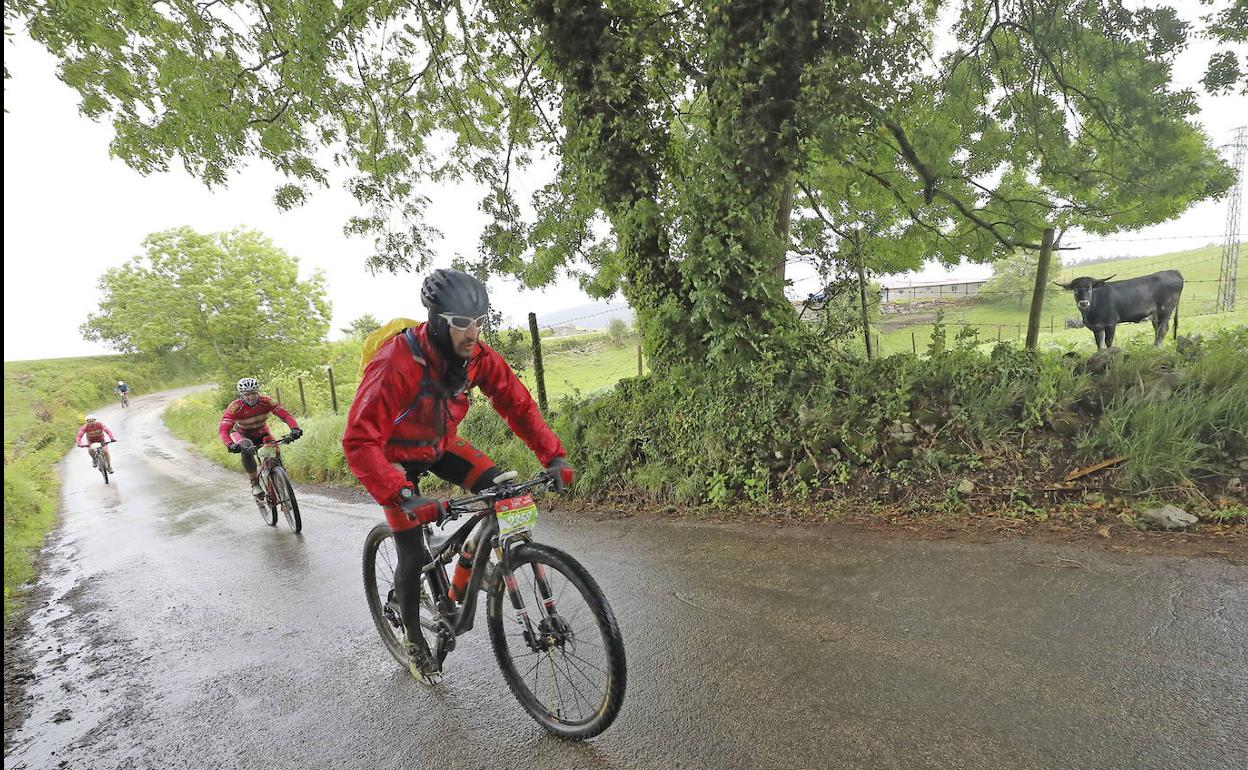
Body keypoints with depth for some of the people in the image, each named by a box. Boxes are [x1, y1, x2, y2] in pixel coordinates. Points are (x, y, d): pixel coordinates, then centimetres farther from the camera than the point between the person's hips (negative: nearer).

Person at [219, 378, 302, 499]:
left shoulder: (266, 402, -25)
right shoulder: (235, 407, -29)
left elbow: (285, 414, -32)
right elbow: (223, 429, -35)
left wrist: (295, 428, -51)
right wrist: (230, 445, -53)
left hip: (261, 433, 2)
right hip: (242, 434, -2)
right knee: (247, 450, -35)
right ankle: (254, 484, -22)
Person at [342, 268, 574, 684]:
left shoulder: (479, 356, -21)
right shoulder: (396, 364, -37)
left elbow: (518, 404, -13)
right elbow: (359, 441, -38)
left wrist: (554, 456, -21)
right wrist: (404, 497, -48)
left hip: (441, 445, 4)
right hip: (397, 454, -4)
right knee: (412, 555, -1)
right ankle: (414, 641, 24)